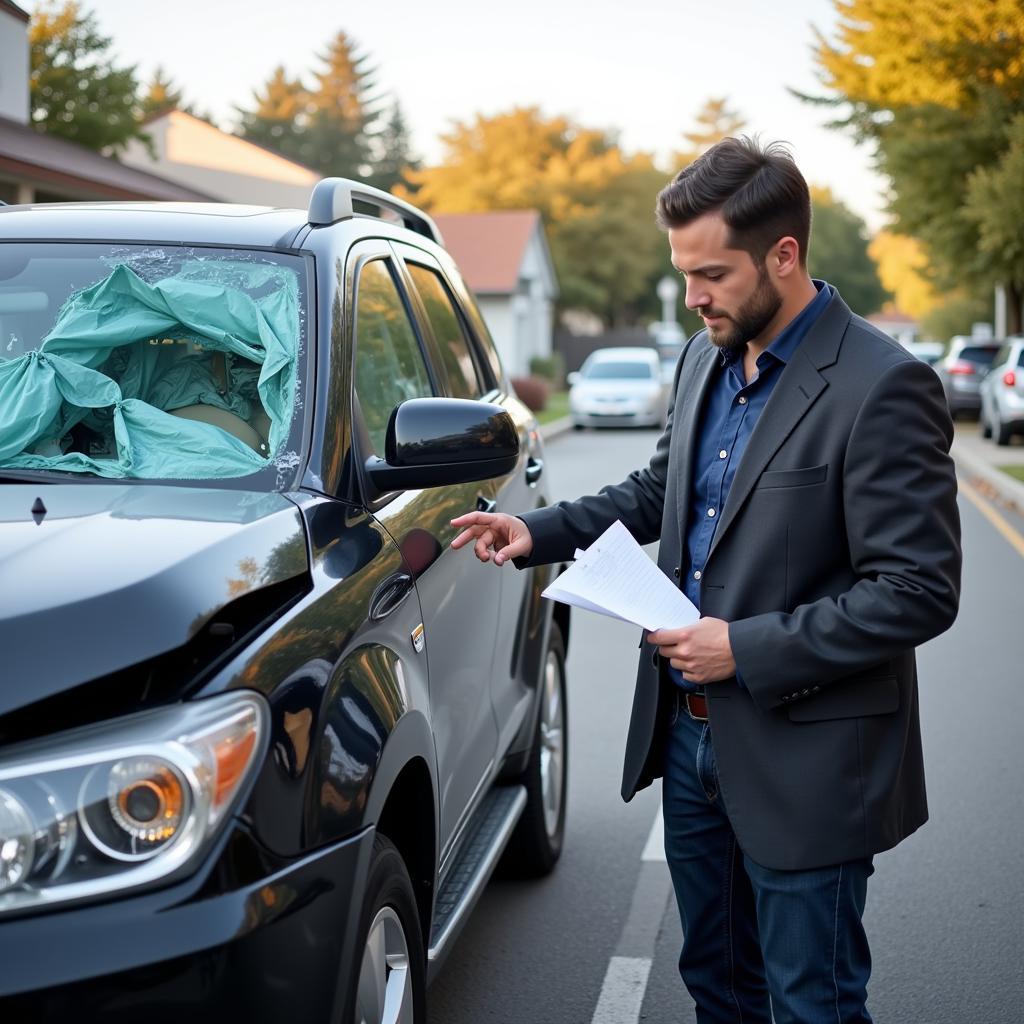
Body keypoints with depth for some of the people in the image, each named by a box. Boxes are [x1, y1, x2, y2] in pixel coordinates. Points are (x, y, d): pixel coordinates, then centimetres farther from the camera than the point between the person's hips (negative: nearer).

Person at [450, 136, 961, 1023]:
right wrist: (539, 532, 7)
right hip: (690, 734, 8)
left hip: (803, 759, -7)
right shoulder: (705, 359, 6)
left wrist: (748, 649, -22)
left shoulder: (883, 387, -19)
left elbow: (919, 591, -21)